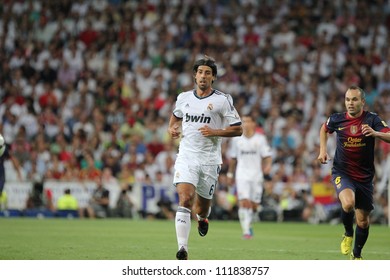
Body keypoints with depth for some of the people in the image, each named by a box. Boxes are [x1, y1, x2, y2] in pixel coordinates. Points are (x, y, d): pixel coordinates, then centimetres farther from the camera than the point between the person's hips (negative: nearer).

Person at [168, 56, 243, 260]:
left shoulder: (222, 100, -3)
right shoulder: (183, 98, 8)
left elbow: (238, 129, -1)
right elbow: (176, 115, 30)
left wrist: (215, 132, -15)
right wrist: (172, 128, 9)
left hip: (210, 160, -1)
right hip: (186, 156, 1)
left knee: (202, 208, 9)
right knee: (185, 200, -19)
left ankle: (202, 218, 49)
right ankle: (182, 248, -23)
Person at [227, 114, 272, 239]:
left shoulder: (260, 139, 2)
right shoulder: (236, 139, 7)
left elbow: (267, 156, 1)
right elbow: (233, 158, 17)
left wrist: (268, 166, -20)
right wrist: (230, 174, 18)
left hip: (256, 175, 0)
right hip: (242, 175, 0)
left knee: (254, 205, 4)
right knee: (244, 202, -16)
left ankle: (248, 224, 31)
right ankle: (246, 231, -18)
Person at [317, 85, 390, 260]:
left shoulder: (372, 119, -8)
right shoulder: (337, 119, -3)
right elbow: (324, 129, 20)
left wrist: (375, 133, -39)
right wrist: (323, 150, 7)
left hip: (365, 176, 1)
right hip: (342, 172, -1)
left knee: (363, 221, 8)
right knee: (348, 203, -31)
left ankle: (356, 255, 33)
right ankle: (348, 234, -1)